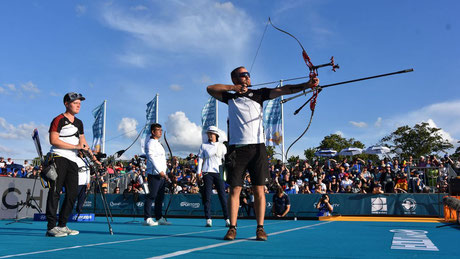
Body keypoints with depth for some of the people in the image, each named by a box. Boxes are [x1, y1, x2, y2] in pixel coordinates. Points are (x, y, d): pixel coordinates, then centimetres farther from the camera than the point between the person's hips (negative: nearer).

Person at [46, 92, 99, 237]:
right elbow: (53, 140, -14)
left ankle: (62, 225, 14)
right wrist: (75, 146, -16)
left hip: (73, 161, 8)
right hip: (59, 159, -8)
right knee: (55, 192, -9)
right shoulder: (59, 120, -3)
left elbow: (83, 143, 26)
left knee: (72, 193, 6)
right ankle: (51, 227, -6)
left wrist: (92, 157, 17)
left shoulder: (79, 123, 20)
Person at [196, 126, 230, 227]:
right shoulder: (204, 146, 11)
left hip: (219, 173, 0)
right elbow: (200, 159, 10)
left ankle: (227, 219, 0)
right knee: (207, 196, -4)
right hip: (207, 173, 0)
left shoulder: (222, 146, 13)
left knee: (222, 195, -5)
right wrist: (199, 172, 1)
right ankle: (208, 219, 2)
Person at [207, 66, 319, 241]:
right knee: (234, 189, 0)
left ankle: (260, 228, 7)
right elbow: (210, 88, 15)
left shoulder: (258, 94, 12)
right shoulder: (230, 97, 16)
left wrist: (307, 85, -10)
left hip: (257, 147, 0)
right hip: (236, 149, 0)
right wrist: (234, 88, 6)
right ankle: (232, 228, 6)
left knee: (259, 190, 0)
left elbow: (283, 90, 2)